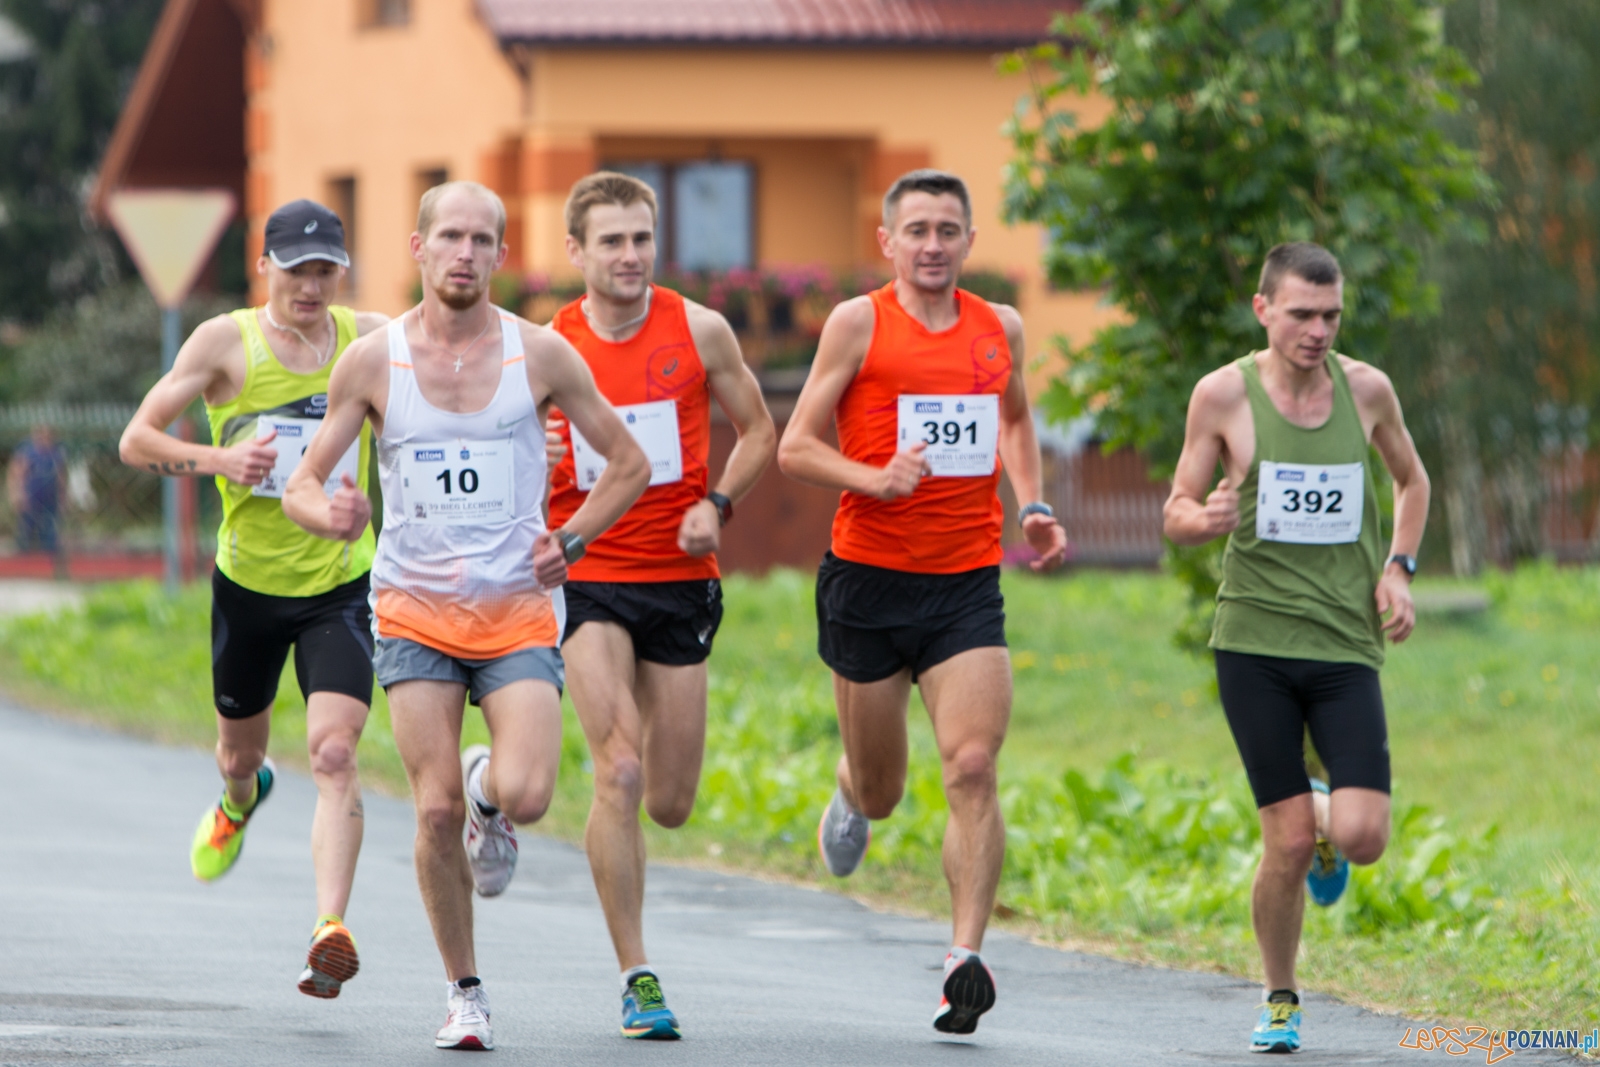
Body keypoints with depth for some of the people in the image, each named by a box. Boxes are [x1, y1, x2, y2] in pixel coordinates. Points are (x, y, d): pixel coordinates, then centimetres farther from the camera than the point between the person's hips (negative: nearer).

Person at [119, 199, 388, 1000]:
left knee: (334, 753, -20)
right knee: (241, 751, 19)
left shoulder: (372, 340, -4)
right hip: (248, 581, 1)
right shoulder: (226, 342, -8)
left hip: (340, 584, -1)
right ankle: (238, 803, 57)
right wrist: (215, 459, -26)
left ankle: (331, 928, -27)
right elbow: (136, 440, -8)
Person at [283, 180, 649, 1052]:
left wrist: (570, 541, -3)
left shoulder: (541, 354, -1)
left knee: (525, 796, -20)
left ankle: (489, 795, 19)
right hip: (415, 611, 0)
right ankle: (463, 992, 9)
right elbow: (301, 488, 3)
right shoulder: (372, 361, 0)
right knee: (436, 810, -8)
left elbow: (628, 465, 10)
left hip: (519, 610, 0)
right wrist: (329, 513, -21)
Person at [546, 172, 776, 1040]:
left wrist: (718, 503, -8)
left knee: (670, 804, 6)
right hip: (585, 580, -2)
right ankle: (636, 977, -9)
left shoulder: (699, 333, 0)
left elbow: (758, 431, 9)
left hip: (679, 581, 2)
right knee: (620, 775, -18)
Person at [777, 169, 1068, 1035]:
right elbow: (795, 448, -3)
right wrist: (873, 477, -20)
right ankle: (851, 796, 48)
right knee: (881, 792, 10)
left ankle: (966, 958, -17)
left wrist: (1032, 508, 14)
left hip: (967, 583, 2)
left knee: (973, 768, -16)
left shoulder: (1000, 329, 8)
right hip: (869, 578, -2)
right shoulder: (858, 323, -3)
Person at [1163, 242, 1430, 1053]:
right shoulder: (1224, 394, -4)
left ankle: (1325, 835, 26)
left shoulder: (1367, 389, 2)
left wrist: (1399, 567, 5)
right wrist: (1207, 516, -20)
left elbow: (1411, 479, 21)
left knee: (1361, 836, -13)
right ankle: (1279, 1000, 17)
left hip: (1347, 644, 2)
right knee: (1287, 843, -5)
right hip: (1254, 643, -2)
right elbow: (1177, 514, 4)